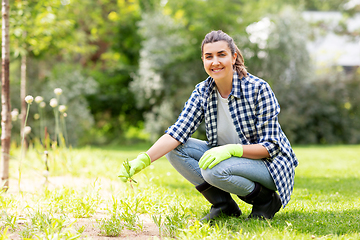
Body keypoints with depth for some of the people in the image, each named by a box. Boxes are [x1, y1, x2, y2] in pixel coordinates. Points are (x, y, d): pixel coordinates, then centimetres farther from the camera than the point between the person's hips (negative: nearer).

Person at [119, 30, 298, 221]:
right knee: (175, 150, -12)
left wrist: (232, 149, -37)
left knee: (214, 170, -33)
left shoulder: (258, 89, -20)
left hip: (269, 163, -6)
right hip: (228, 158, 6)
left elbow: (271, 146, -20)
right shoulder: (202, 92, -5)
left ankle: (266, 200, -7)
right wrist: (143, 159, -31)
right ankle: (223, 204, -2)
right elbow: (177, 133, -15)